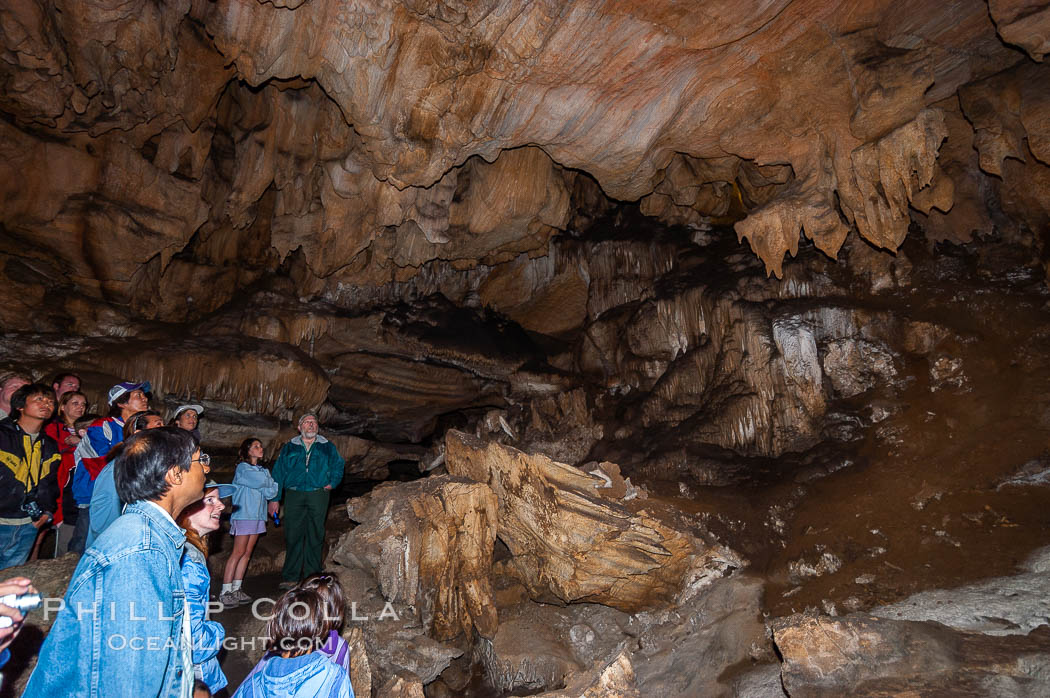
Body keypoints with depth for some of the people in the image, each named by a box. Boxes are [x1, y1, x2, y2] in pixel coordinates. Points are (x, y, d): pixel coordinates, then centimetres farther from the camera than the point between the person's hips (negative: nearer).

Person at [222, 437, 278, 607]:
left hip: (258, 515, 7)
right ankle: (225, 592, -3)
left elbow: (271, 491, 14)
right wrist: (271, 485, 5)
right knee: (238, 553, -8)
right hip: (243, 514, -7)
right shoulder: (243, 468, -5)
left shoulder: (262, 470, 18)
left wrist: (273, 499, -5)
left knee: (247, 553, 6)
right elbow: (263, 483, -14)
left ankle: (236, 589, 12)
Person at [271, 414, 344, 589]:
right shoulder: (289, 448, 15)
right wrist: (275, 498, 6)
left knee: (315, 537, 1)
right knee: (293, 536, -2)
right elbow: (278, 473, 12)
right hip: (294, 496, 0)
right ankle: (291, 577, 5)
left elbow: (338, 466, 17)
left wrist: (332, 483, 0)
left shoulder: (328, 447, 14)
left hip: (318, 495, 0)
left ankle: (312, 576, 8)